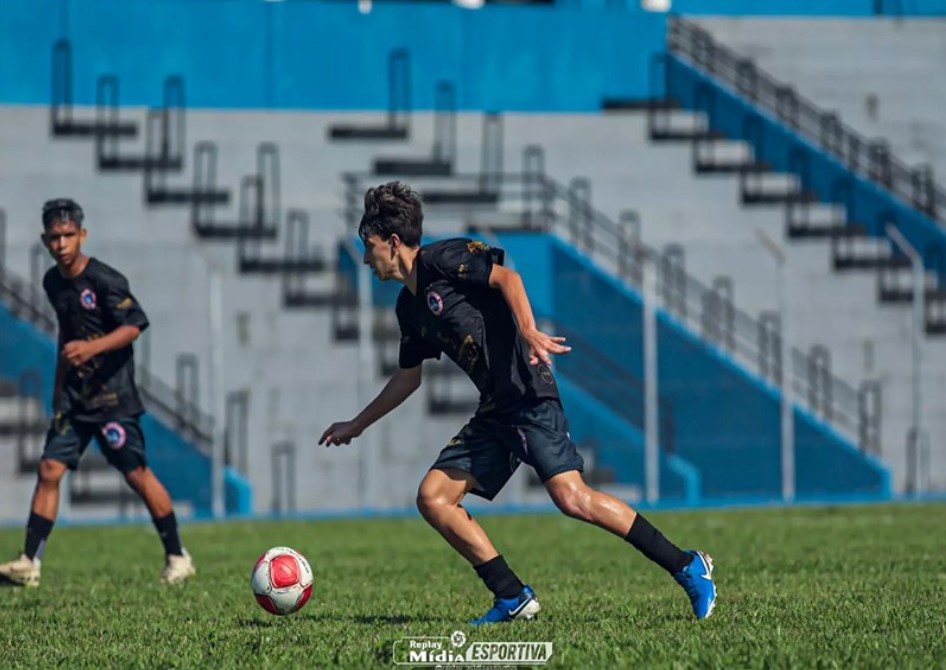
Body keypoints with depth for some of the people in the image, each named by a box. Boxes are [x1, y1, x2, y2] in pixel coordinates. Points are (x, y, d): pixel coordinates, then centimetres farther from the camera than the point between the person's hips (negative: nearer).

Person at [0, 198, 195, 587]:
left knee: (137, 473, -3)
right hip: (74, 396, 7)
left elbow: (134, 325, -18)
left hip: (112, 395, -6)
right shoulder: (53, 282, 10)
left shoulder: (104, 280, -13)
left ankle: (177, 557, 9)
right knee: (49, 470, -3)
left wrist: (92, 347, -31)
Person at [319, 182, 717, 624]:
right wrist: (357, 425, 39)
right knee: (433, 497, 0)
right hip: (494, 413, 9)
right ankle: (513, 599, 0)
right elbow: (408, 377, 33)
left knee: (571, 498, -22)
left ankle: (687, 568, -14)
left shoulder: (440, 260, -3)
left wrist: (528, 331, -30)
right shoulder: (409, 307, 22)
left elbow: (505, 277, -15)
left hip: (528, 397, -9)